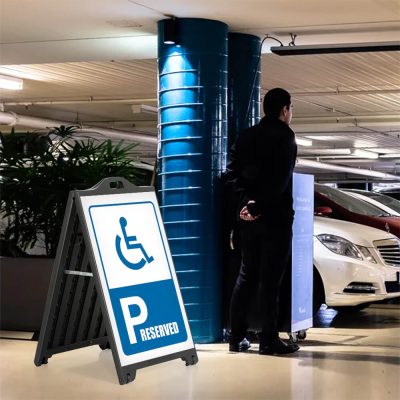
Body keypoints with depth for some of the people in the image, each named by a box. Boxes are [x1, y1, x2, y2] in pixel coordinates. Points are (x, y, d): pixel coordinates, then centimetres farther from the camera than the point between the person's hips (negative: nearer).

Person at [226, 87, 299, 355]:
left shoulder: (247, 136, 11)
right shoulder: (284, 136, -8)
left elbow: (233, 171, 1)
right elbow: (279, 179, -19)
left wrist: (247, 200, -8)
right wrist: (258, 207, -15)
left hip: (249, 216, 6)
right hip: (275, 216, -6)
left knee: (247, 275, 12)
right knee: (271, 279, -3)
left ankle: (237, 337, 12)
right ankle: (269, 340, -1)